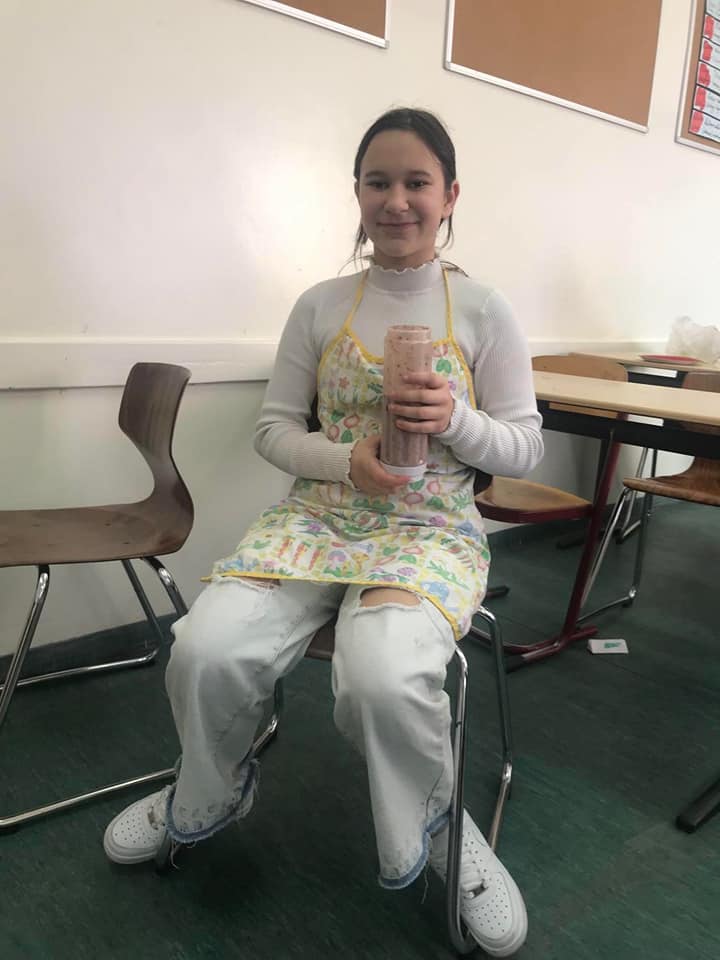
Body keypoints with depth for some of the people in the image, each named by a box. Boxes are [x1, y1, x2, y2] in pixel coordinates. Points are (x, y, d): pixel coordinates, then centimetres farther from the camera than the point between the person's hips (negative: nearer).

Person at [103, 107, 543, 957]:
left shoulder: (483, 311, 2)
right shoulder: (320, 306, 7)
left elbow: (525, 449, 3)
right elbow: (274, 428, 8)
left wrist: (456, 419, -18)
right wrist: (345, 459, -13)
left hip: (432, 530, -2)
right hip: (317, 517, 3)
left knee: (384, 676, -33)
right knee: (205, 648, -22)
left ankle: (434, 829, 3)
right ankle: (208, 795, 14)